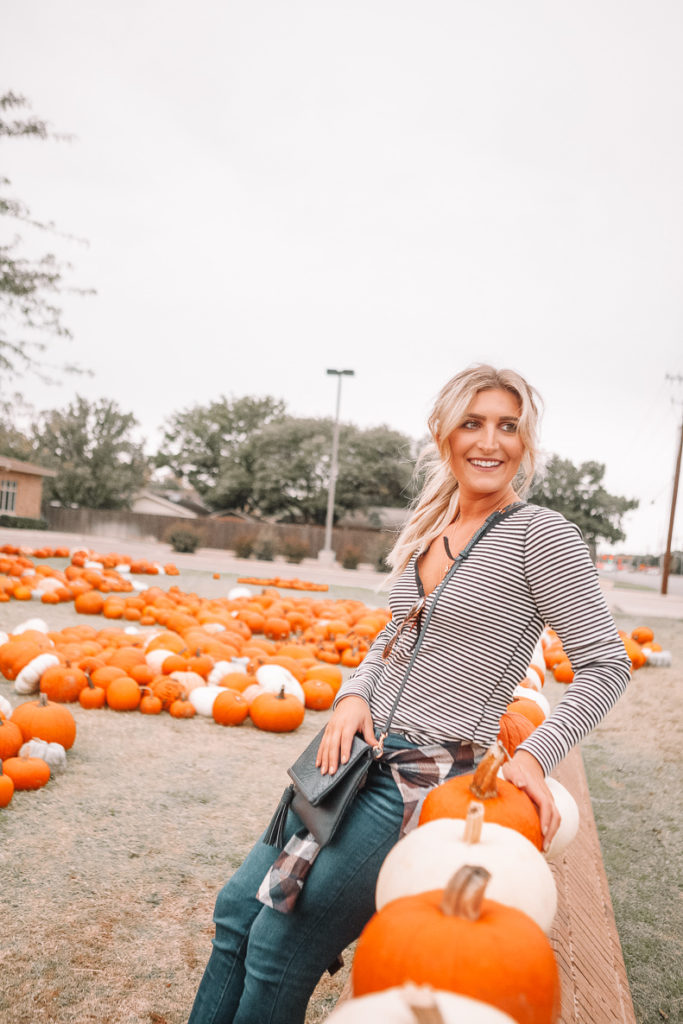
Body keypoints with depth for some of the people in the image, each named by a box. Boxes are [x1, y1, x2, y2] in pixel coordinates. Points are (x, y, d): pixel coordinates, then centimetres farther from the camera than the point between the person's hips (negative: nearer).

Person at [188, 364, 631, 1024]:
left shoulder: (539, 534, -11)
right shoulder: (426, 531, 9)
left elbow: (605, 664, -9)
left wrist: (534, 756, -18)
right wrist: (354, 694, 1)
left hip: (429, 779, -7)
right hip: (360, 750, 7)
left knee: (281, 944, -3)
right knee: (238, 907, 11)